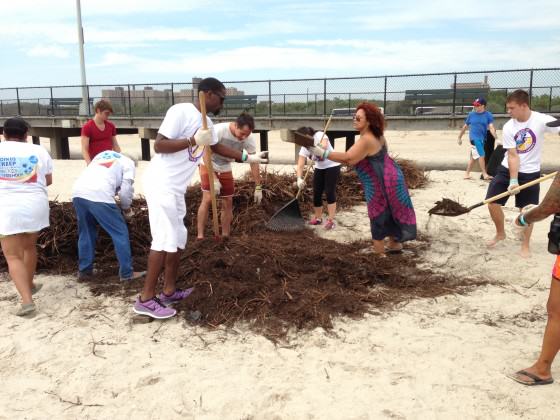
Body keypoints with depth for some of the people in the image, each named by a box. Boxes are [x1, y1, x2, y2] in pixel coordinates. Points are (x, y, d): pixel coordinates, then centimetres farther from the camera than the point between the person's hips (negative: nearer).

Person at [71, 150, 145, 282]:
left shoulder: (102, 155, 35)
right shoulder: (128, 162, 19)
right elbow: (125, 190, 6)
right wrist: (126, 207, 25)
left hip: (78, 192, 6)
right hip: (99, 195, -6)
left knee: (86, 233, 22)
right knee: (120, 232, 6)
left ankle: (84, 271, 29)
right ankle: (127, 273, 11)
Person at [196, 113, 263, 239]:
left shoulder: (248, 138, -20)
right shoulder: (219, 130, -33)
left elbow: (254, 162, -15)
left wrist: (258, 187, -17)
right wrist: (214, 179, -36)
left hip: (225, 168, 4)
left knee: (228, 202, 3)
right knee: (207, 199, -18)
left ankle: (225, 237, 14)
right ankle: (200, 236, -13)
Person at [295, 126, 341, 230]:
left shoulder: (319, 135, -23)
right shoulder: (304, 148, -10)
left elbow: (324, 145, -45)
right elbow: (300, 165, -18)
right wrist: (299, 178, -35)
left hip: (332, 166, -6)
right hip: (319, 168, 6)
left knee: (329, 192, -13)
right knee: (316, 193, 4)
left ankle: (331, 220, -10)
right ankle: (318, 218, 20)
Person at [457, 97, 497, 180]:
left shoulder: (488, 115, -2)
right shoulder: (471, 114, 0)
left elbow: (491, 127, -11)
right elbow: (465, 127, 9)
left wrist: (496, 138, -25)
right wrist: (459, 137, 12)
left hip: (483, 139, 2)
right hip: (475, 138, -2)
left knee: (473, 157, 12)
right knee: (481, 155, -9)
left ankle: (467, 174, 25)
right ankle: (485, 174, -1)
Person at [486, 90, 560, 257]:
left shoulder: (542, 120, -15)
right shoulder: (508, 127, -9)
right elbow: (512, 156, -12)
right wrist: (513, 180, -22)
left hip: (530, 173, -2)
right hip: (507, 170, 2)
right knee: (492, 203, -3)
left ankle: (525, 245, 24)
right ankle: (500, 233, 24)